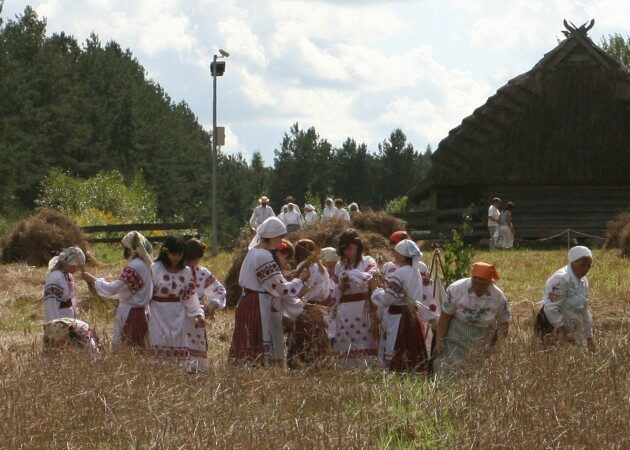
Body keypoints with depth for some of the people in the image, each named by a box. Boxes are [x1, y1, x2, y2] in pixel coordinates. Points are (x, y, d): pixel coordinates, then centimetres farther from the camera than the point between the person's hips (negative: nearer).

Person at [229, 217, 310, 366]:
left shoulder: (254, 252, 13)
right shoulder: (264, 256, -17)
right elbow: (280, 288, -16)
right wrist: (300, 281, 0)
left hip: (247, 303, 10)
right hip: (259, 307, -10)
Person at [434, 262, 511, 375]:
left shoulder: (498, 297, -10)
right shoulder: (456, 289, -15)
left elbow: (503, 323, 2)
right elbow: (445, 317, -8)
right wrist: (439, 342, -11)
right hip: (456, 343, -2)